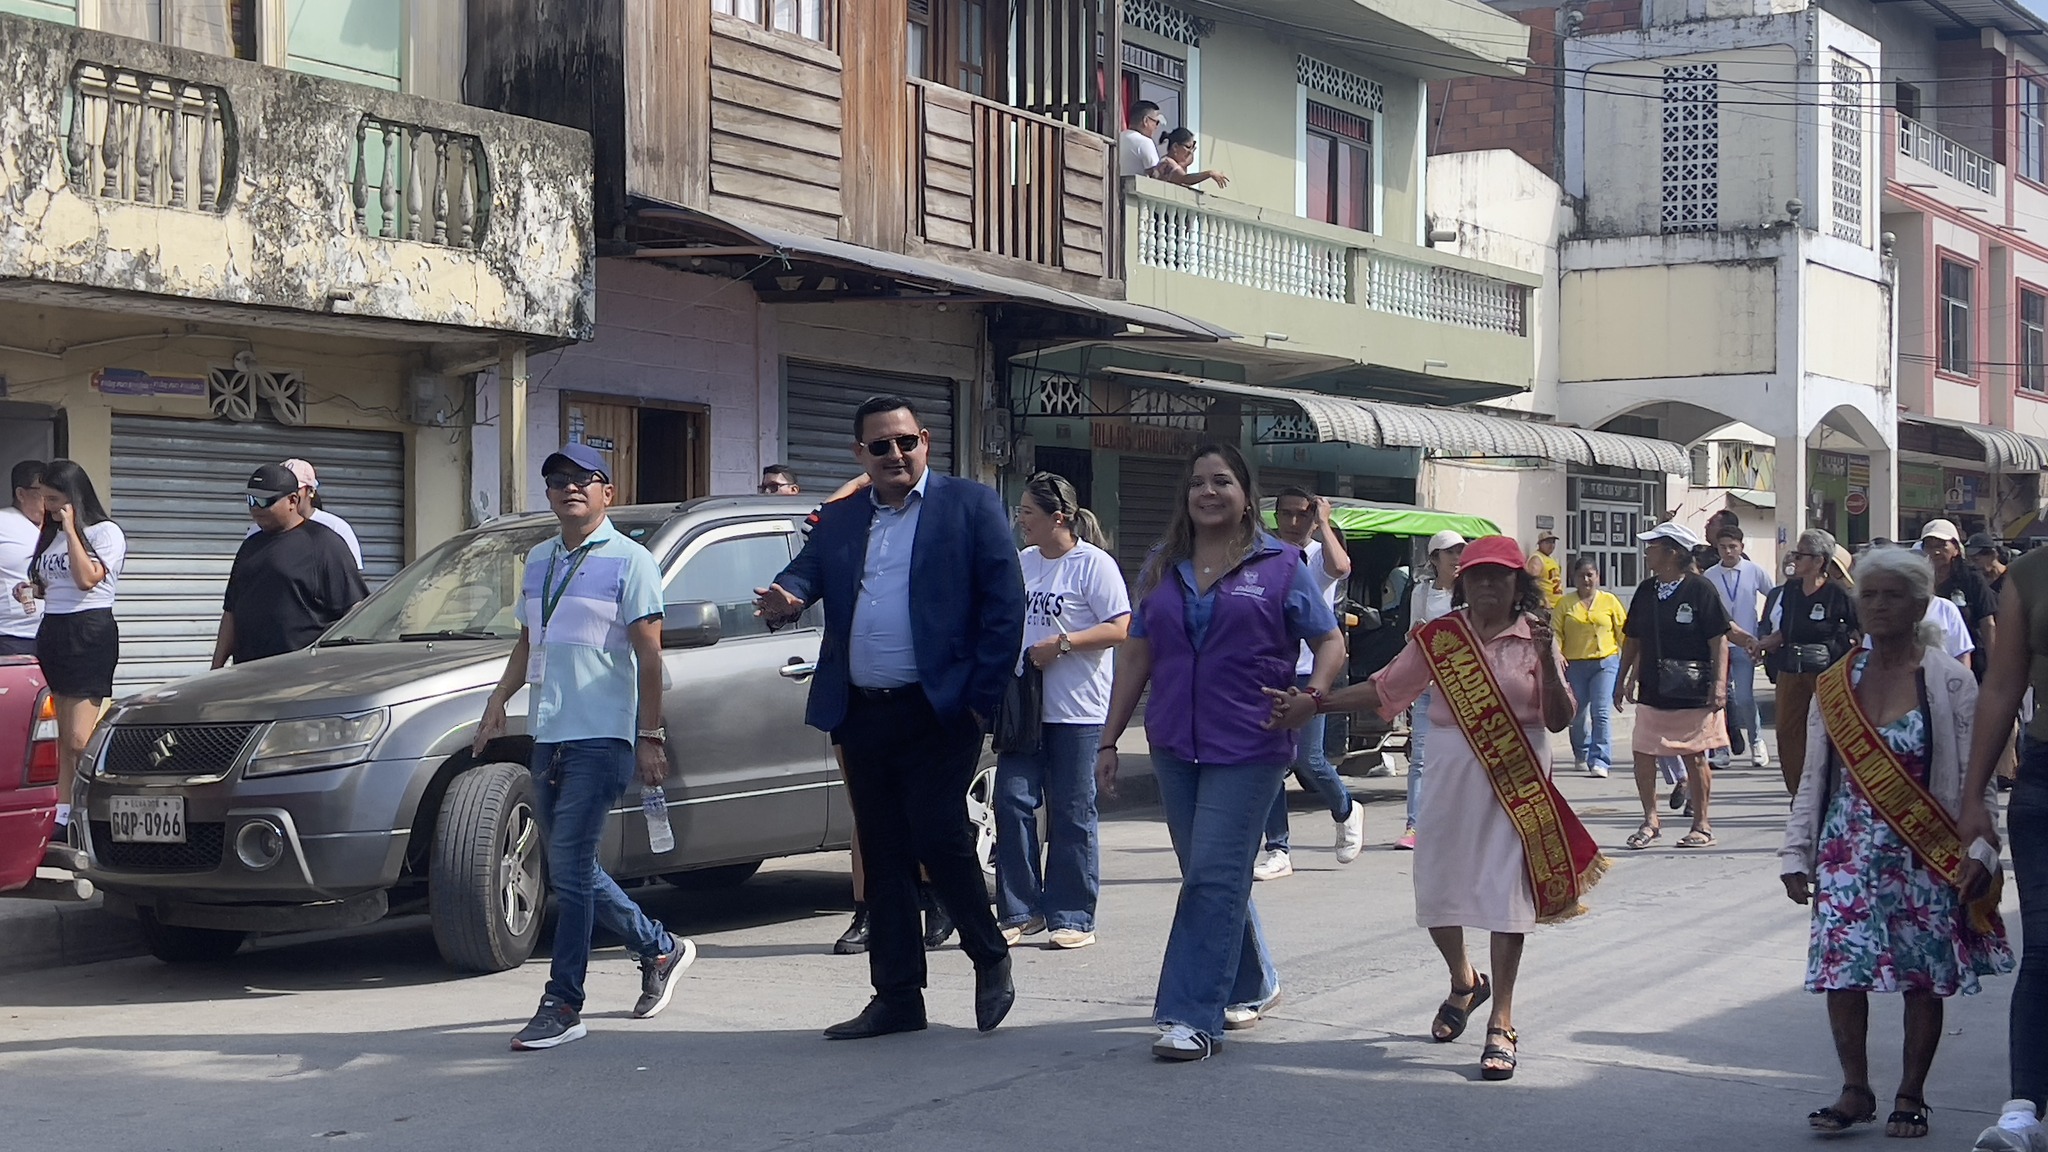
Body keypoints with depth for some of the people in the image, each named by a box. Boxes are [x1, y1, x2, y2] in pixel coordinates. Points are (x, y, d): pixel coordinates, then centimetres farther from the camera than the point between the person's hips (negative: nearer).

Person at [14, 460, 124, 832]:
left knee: (79, 740, -14)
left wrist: (70, 529, -13)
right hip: (53, 631, 8)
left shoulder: (106, 533, -4)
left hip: (90, 633, -8)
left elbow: (86, 579, -18)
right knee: (62, 740, 6)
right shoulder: (52, 534, 19)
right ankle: (62, 819, 6)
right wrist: (31, 590, 7)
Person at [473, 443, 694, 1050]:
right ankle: (660, 949, 31)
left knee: (570, 872, -10)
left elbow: (648, 655, -8)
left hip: (601, 738, -8)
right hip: (548, 735, 8)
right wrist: (498, 701, 11)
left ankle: (562, 1006, -4)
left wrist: (650, 736, -13)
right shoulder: (539, 561, 16)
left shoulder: (628, 561, -5)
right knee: (574, 870, 13)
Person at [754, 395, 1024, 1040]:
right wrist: (782, 601, -22)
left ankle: (991, 961, 12)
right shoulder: (837, 521, 16)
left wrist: (981, 699, -10)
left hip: (938, 712, -5)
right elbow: (805, 573, 3)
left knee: (938, 837, -12)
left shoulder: (971, 506, 2)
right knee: (883, 856, 9)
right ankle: (897, 998, 16)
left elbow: (1004, 608, -3)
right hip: (862, 715, 5)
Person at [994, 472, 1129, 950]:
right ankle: (1020, 911, 7)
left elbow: (1120, 629, -13)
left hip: (1077, 710, -6)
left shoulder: (1093, 564, -7)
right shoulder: (1022, 562, 13)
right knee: (1012, 800, -2)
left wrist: (1060, 645, -19)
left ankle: (1073, 917, 8)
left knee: (1071, 813, 0)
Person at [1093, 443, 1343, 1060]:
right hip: (1175, 746, 5)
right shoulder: (1162, 568, 12)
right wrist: (1109, 740, 12)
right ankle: (1252, 985, 32)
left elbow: (1330, 642, 1)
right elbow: (1136, 656, 15)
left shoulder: (1280, 565, 0)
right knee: (1210, 875, 13)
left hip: (1248, 748, -5)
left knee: (1215, 875, -10)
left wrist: (1313, 694, -18)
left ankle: (1193, 1017, -10)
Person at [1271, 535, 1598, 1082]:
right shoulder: (1438, 637, 4)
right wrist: (1312, 703, -3)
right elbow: (1383, 690, 4)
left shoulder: (1536, 638, -1)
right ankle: (1464, 982, 39)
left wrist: (1549, 662, -20)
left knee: (1507, 892, -5)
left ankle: (1501, 1024, 3)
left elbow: (1559, 720, -5)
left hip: (1516, 777, -3)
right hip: (1451, 774, 3)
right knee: (1435, 889, 9)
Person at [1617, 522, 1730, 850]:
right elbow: (1632, 640, 17)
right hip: (1653, 691, 6)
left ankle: (1702, 826, 12)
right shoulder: (1646, 591, 9)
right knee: (1643, 753, 2)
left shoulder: (1700, 589, -9)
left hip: (1693, 693, -5)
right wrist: (1623, 679, 15)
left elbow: (1719, 639, -9)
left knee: (1694, 756, 2)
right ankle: (1650, 820, 16)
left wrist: (1719, 682, -14)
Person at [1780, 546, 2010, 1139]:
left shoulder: (1949, 680, -3)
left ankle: (1910, 1096, 16)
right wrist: (1796, 853, 7)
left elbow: (1975, 776, -4)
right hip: (1849, 850, 3)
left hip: (1928, 853, -2)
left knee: (1925, 977, 3)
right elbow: (1813, 778, 10)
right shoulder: (1833, 685, 6)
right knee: (1839, 967, -4)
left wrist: (1979, 850, -11)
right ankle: (1855, 1090, 10)